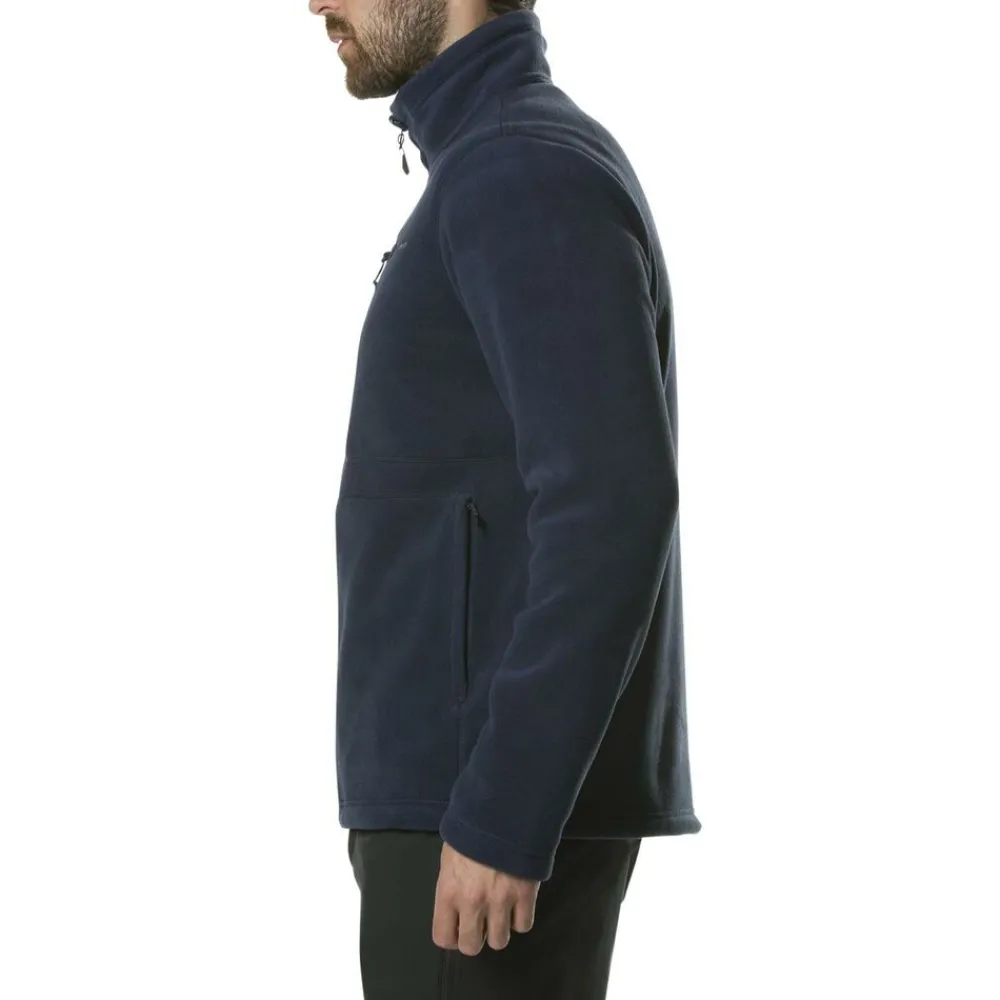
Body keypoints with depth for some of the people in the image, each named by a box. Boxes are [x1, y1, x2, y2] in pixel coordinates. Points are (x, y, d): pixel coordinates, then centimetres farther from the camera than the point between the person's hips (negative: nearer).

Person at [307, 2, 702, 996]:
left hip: (500, 806, -10)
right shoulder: (528, 192, 19)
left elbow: (616, 512, -25)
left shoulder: (534, 177, -15)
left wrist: (498, 820, -25)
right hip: (480, 797, 10)